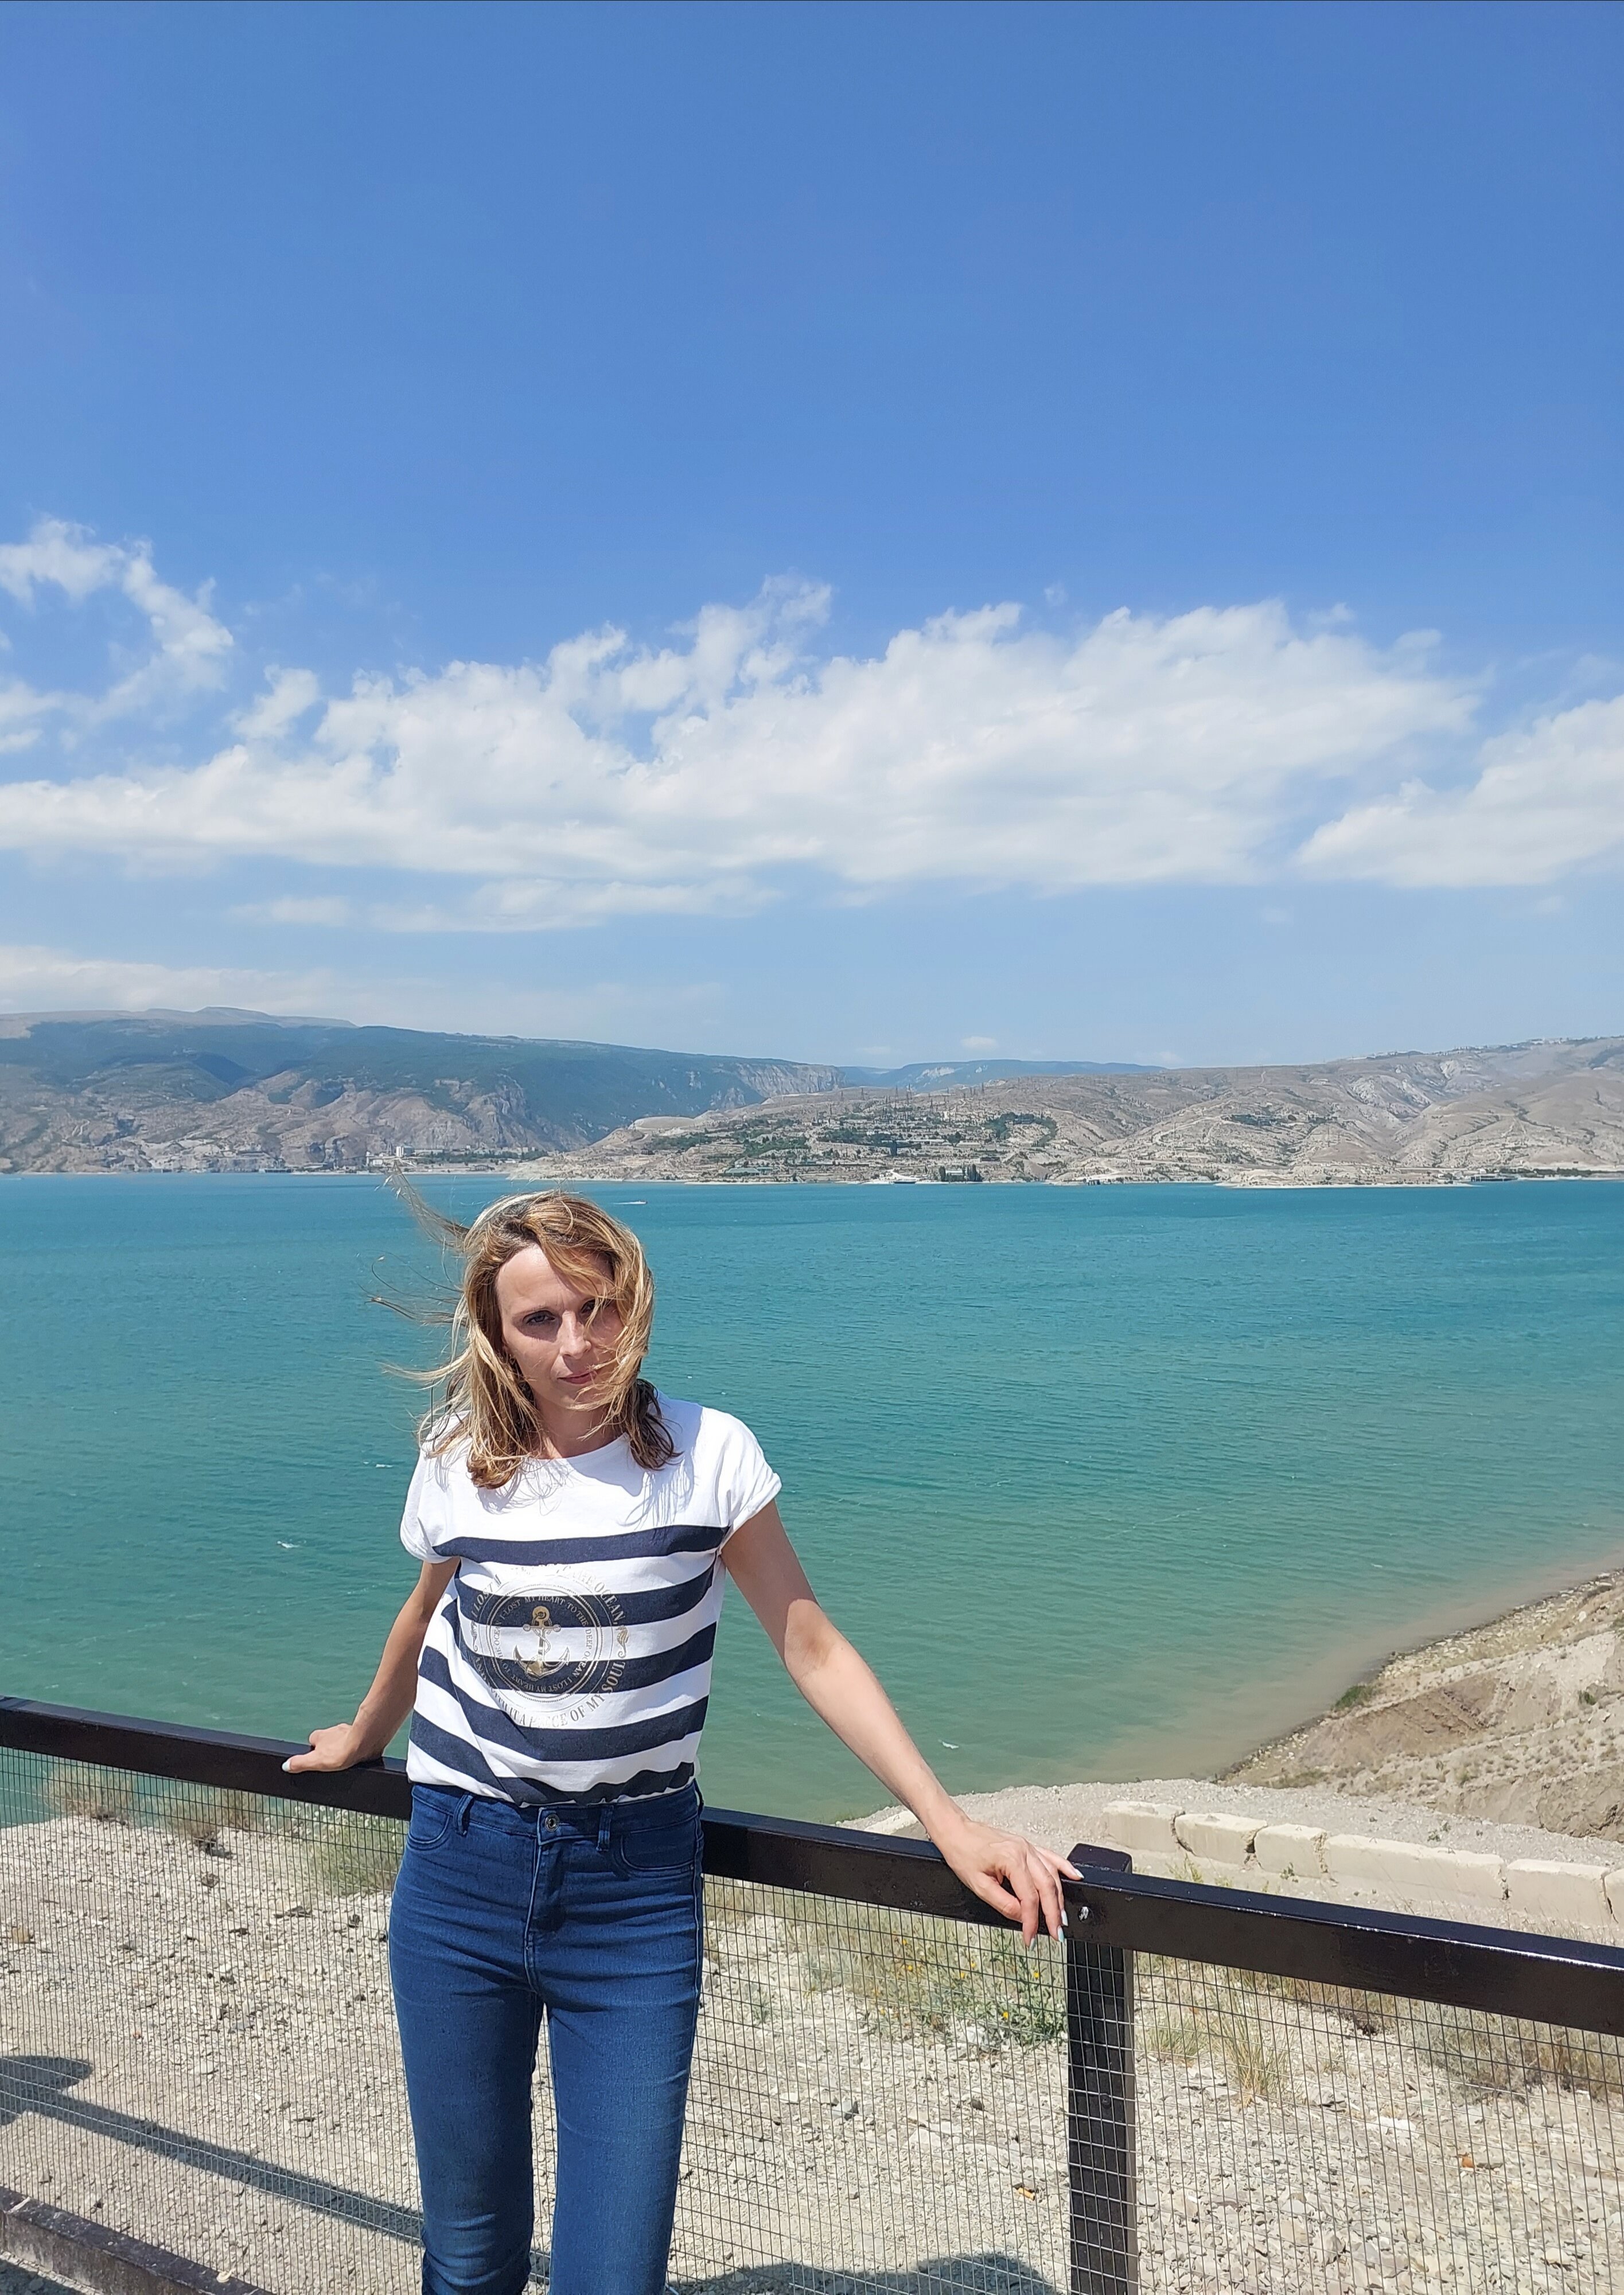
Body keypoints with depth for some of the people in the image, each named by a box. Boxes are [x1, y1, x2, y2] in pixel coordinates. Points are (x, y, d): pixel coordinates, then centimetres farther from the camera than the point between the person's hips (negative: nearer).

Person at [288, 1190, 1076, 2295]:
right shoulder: (460, 1465, -4)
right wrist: (362, 1741, 31)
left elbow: (814, 1649, -7)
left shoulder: (709, 1454, -11)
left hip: (636, 1885, -2)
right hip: (462, 1870, 2)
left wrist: (950, 1823, -13)